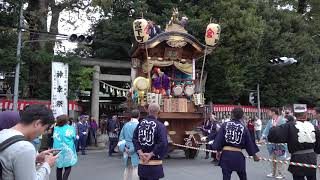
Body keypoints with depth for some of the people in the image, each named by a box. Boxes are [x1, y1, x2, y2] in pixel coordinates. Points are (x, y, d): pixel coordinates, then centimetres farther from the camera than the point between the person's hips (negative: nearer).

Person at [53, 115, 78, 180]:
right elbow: (74, 138, 2)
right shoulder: (70, 128, -6)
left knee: (59, 167, 15)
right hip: (67, 150, -3)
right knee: (68, 168, 3)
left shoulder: (56, 129, 1)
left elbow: (54, 138, 8)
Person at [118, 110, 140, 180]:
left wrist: (124, 148, 7)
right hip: (136, 151, -6)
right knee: (136, 168, 0)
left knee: (128, 168, 16)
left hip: (127, 151, 6)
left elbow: (121, 138, 7)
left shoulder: (126, 125, 5)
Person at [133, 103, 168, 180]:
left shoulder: (141, 123, 4)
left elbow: (134, 139, 0)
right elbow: (163, 143, -24)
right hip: (155, 164, -5)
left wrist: (140, 152, -5)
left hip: (142, 163, 5)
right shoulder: (160, 126, -13)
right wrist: (151, 154, -16)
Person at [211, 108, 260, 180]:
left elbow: (219, 139, -2)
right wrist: (254, 155, 20)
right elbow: (249, 142, 8)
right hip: (238, 155, 1)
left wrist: (218, 151, 8)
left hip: (226, 154, -1)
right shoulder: (244, 128, 1)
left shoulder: (225, 125, -2)